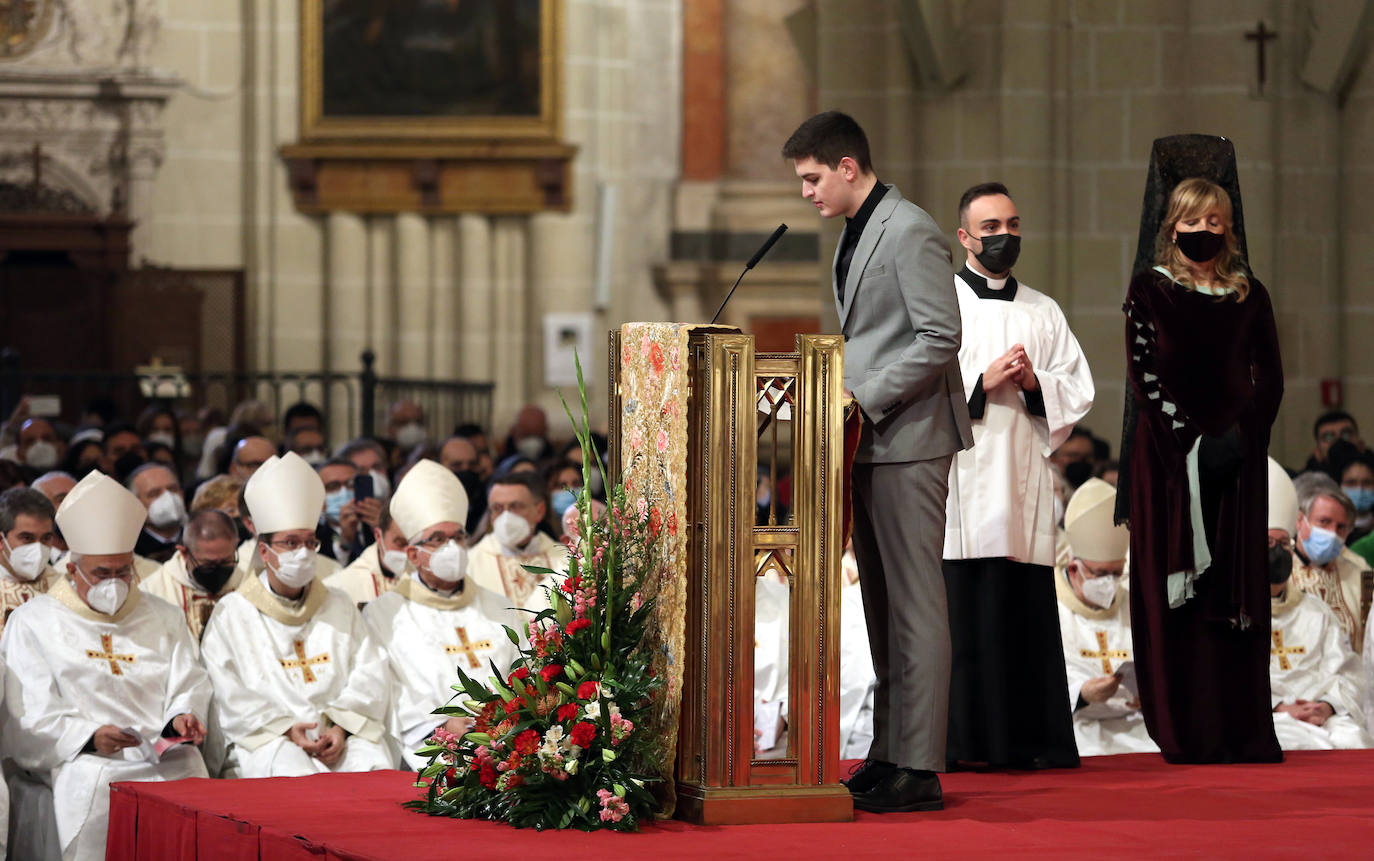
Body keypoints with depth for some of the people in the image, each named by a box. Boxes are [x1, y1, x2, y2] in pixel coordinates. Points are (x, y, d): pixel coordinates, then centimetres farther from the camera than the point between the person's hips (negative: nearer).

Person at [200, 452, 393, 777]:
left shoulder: (340, 607, 22)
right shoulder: (231, 614, 12)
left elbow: (370, 676, 11)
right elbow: (228, 696, 1)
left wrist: (342, 727, -9)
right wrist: (285, 729, -14)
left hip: (341, 738, 3)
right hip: (262, 742, -3)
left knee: (371, 761, -31)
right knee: (295, 773, -37)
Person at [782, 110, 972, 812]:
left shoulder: (910, 233, -13)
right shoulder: (855, 234, 18)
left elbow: (940, 339, -18)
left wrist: (865, 398, -18)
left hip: (907, 439, -10)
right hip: (868, 442, 10)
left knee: (914, 602, -8)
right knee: (882, 603, 12)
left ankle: (919, 768, -8)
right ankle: (888, 754, 16)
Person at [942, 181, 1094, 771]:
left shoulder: (1043, 312, 18)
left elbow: (1079, 393, 13)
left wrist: (1035, 384, -6)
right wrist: (981, 384, -12)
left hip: (1022, 480, 3)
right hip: (958, 476, -3)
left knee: (1026, 609, -1)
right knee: (962, 609, -8)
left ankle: (1028, 740, 1)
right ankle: (962, 740, -5)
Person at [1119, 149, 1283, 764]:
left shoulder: (1250, 296, 11)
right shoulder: (1150, 288, 4)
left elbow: (1269, 379, 7)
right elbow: (1145, 375, -5)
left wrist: (1237, 440, -9)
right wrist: (1191, 443, -14)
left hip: (1237, 455, 2)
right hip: (1167, 455, -2)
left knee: (1238, 589, 1)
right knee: (1176, 591, -4)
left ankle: (1244, 732, 2)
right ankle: (1189, 732, -5)